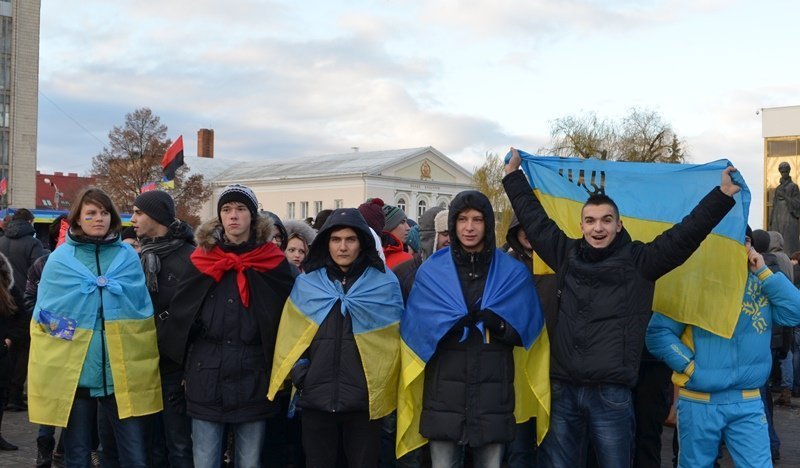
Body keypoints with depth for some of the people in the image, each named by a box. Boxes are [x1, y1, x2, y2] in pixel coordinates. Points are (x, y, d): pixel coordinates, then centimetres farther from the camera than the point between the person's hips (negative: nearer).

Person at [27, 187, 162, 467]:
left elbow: (144, 310, 11)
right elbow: (43, 317, 5)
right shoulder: (59, 259, 4)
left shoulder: (128, 256, 7)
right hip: (72, 373, 0)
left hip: (124, 373, 0)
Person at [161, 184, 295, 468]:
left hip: (254, 379, -1)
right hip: (207, 378, 1)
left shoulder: (273, 262, 0)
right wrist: (185, 368, 6)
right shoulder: (203, 259, 4)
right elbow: (179, 316, 8)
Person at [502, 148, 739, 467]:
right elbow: (535, 220, 19)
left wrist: (723, 195, -9)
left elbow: (685, 234, -3)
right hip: (562, 391, 3)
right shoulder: (567, 255, 10)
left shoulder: (639, 260, 1)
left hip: (611, 394, -3)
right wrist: (514, 175, 26)